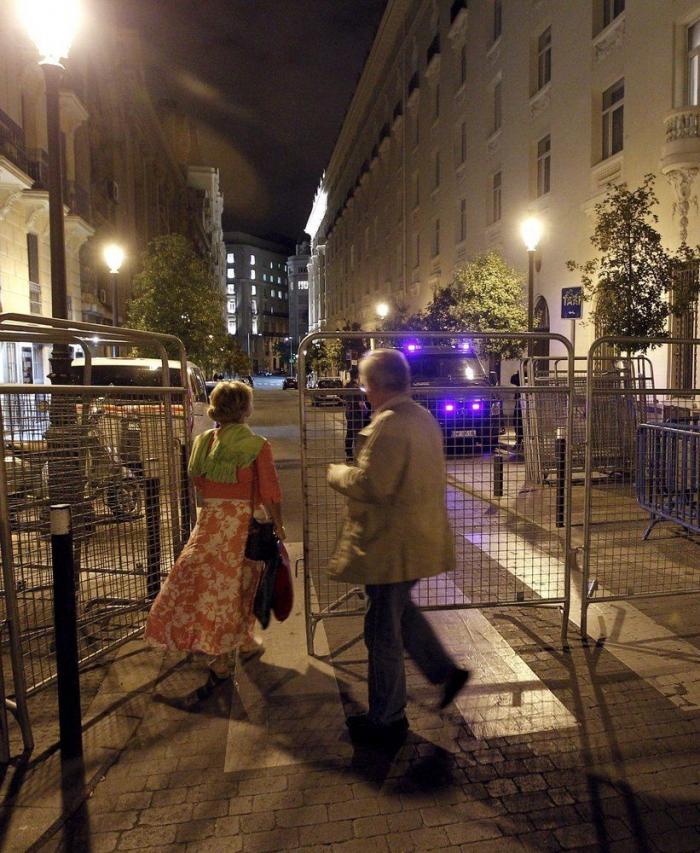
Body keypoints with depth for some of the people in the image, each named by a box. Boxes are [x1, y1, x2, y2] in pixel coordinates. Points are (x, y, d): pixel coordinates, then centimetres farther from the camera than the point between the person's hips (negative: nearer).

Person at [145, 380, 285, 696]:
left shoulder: (203, 442, 3)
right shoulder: (257, 445, -9)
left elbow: (198, 481, 12)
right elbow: (270, 494, -9)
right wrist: (278, 525, 1)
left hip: (210, 522, 2)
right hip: (245, 524, -2)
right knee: (236, 586, 11)